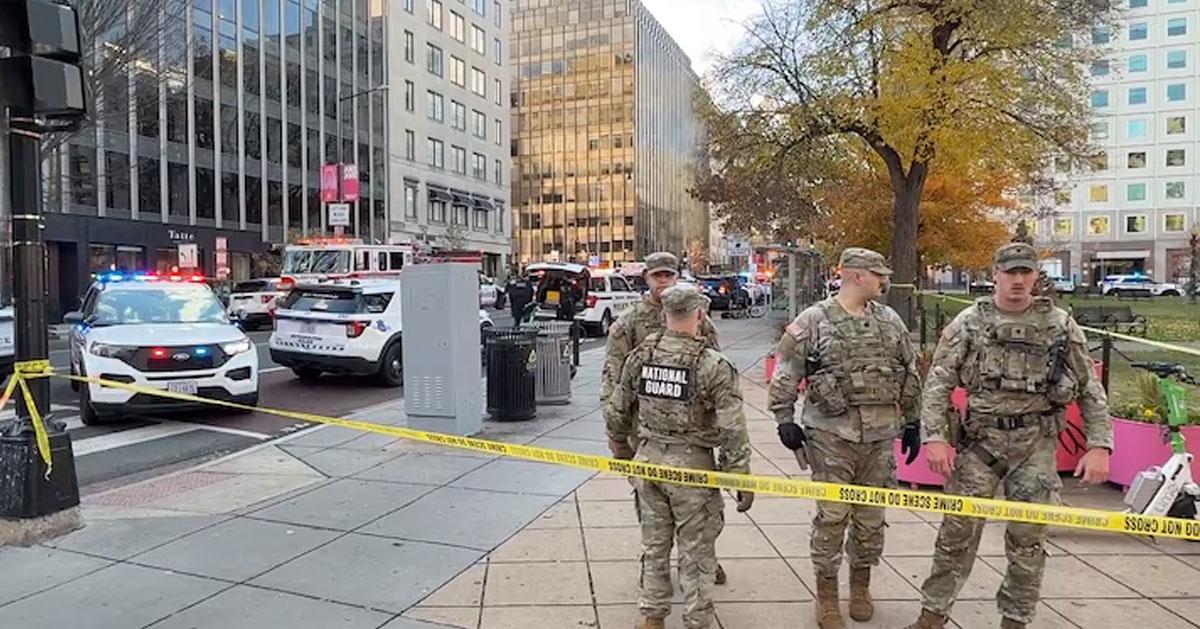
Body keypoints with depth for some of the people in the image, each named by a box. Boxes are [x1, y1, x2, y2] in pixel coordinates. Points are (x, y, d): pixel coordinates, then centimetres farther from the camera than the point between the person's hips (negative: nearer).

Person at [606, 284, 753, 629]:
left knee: (654, 543, 19)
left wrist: (620, 451, 23)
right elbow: (732, 432, -15)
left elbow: (618, 413, 8)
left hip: (648, 458, 5)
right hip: (691, 464, -4)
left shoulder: (639, 356, -2)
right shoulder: (713, 366, -16)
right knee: (695, 550, 10)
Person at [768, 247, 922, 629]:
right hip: (832, 433, -4)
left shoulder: (890, 320, 8)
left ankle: (861, 586, 32)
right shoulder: (814, 320, -6)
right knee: (832, 516, 1)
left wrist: (912, 422, 15)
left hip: (880, 434, 4)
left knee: (871, 515, 13)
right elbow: (785, 373, -5)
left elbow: (909, 373, 15)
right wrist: (784, 419, -9)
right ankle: (826, 594, 17)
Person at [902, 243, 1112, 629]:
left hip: (1035, 446, 1)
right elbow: (937, 384, -3)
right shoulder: (968, 323, -1)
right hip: (979, 440, -1)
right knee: (958, 531, 4)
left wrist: (1099, 445, -3)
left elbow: (1090, 391, 5)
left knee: (1028, 539, 8)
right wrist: (934, 437, -12)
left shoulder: (1061, 326, 2)